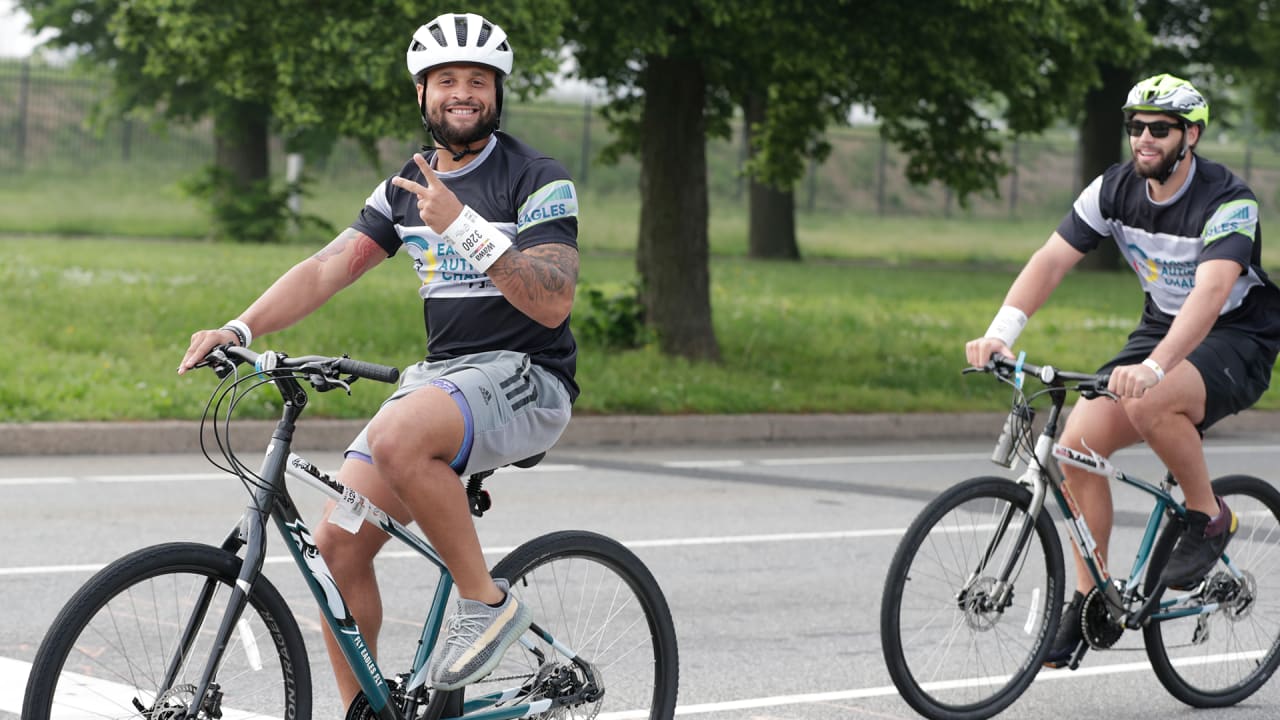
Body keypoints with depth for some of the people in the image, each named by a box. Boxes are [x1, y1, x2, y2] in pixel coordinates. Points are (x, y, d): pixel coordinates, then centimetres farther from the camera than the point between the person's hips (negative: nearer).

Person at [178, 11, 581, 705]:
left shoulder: (538, 179, -6)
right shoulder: (407, 187, 12)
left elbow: (552, 304, -17)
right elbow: (326, 269, 4)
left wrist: (464, 226, -26)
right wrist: (239, 329, -12)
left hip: (526, 379, -7)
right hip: (439, 375, 7)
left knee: (398, 435, -37)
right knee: (337, 544, -8)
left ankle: (486, 601, -20)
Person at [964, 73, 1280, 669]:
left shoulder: (1229, 203, -25)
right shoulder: (1115, 189, -7)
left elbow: (1212, 291, -39)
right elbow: (1051, 260, -12)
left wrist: (1153, 368, -54)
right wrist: (1000, 333, -29)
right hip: (1163, 329, 6)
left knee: (1149, 403, -37)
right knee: (1079, 443, -14)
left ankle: (1209, 518, -10)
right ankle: (1090, 601, -1)